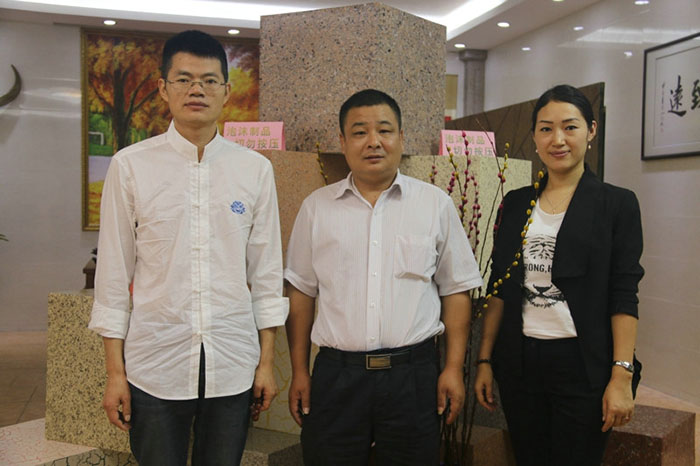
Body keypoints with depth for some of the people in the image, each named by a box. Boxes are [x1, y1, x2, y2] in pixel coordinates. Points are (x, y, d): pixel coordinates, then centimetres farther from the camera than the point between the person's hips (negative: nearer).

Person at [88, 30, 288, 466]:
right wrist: (115, 371, 0)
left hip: (233, 365, 1)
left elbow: (266, 271, 4)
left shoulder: (255, 169, 1)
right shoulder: (130, 165, -2)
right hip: (154, 365, -1)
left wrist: (267, 361, 4)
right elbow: (113, 272, 0)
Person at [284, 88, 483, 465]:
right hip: (335, 374, 1)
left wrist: (454, 368, -1)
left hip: (413, 374, 0)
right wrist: (299, 372, 6)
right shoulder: (316, 207, 5)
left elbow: (455, 290, 4)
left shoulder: (436, 205, 2)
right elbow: (301, 293, 8)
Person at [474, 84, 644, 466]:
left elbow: (623, 297, -7)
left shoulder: (617, 204, -3)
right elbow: (499, 288, 8)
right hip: (520, 362, 3)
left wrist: (622, 377, -12)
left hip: (583, 364, -3)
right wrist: (485, 359, 5)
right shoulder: (516, 203, 6)